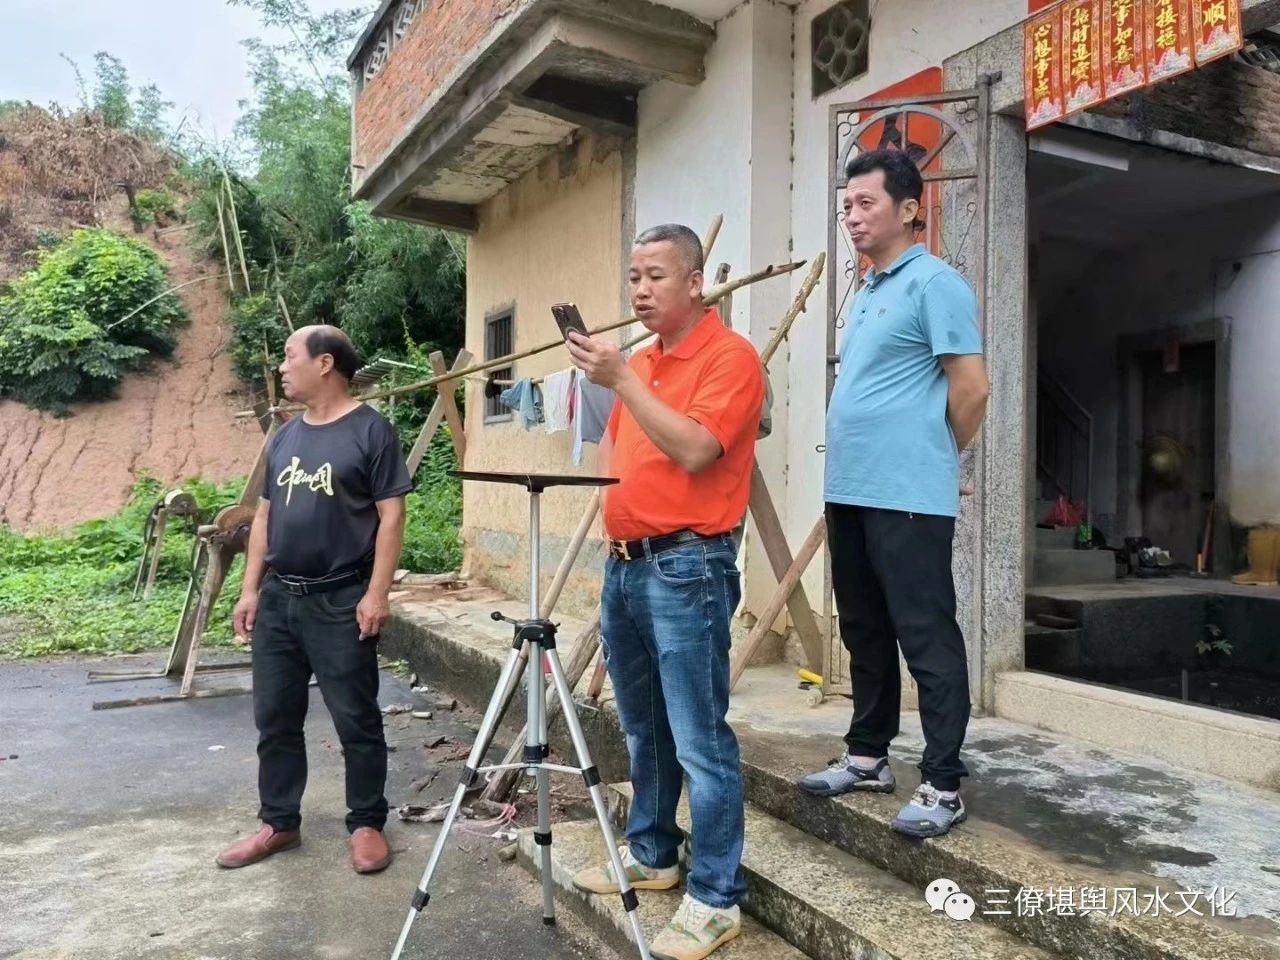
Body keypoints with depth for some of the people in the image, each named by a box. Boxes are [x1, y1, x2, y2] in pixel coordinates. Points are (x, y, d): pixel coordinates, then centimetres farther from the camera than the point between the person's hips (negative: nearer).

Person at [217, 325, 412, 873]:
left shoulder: (370, 430, -7)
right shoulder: (286, 436, 14)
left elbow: (391, 515, -10)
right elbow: (265, 515, 16)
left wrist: (377, 593, -16)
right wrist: (250, 589, 10)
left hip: (340, 602, -7)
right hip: (277, 600, 7)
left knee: (356, 721, 3)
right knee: (274, 719, 13)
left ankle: (367, 824, 18)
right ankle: (278, 823, 28)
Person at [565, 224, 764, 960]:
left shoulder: (730, 355, -8)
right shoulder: (639, 362, 16)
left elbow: (693, 449, -22)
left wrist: (622, 379, -20)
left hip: (687, 567, -8)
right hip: (625, 563, 9)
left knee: (700, 741, -3)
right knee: (644, 730, 19)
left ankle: (717, 899, 10)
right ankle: (652, 854, 34)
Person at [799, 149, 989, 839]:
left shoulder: (934, 283, -8)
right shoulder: (865, 293, 19)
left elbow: (971, 391, -12)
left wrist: (928, 458, 0)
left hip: (907, 497, -9)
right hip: (849, 492, 10)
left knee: (926, 638, -3)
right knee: (865, 633, 16)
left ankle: (943, 784, 7)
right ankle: (867, 756, 28)